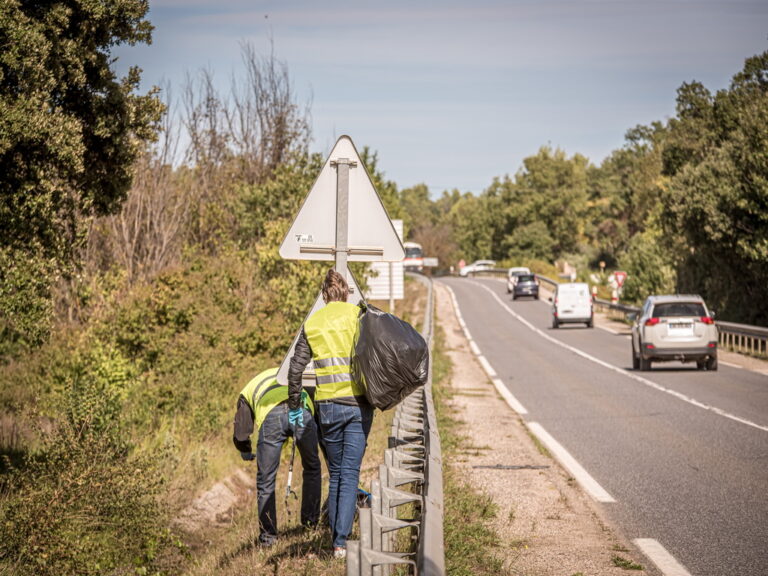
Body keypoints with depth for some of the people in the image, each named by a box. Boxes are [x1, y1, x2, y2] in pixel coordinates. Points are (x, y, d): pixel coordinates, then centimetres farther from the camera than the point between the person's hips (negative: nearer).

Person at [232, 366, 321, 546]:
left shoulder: (247, 392, 35)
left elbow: (240, 435, 25)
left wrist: (246, 453, 47)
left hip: (271, 415, -1)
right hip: (301, 410, 1)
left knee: (266, 480, 13)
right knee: (312, 467, 25)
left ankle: (268, 535, 17)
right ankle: (311, 520, 29)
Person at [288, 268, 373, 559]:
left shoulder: (312, 323, 7)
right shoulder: (359, 316, 1)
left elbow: (295, 368, 7)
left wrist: (294, 402, 18)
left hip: (328, 406, 2)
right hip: (359, 404, -2)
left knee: (335, 473, 15)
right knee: (350, 473, -2)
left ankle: (335, 537, 16)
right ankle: (341, 542, -10)